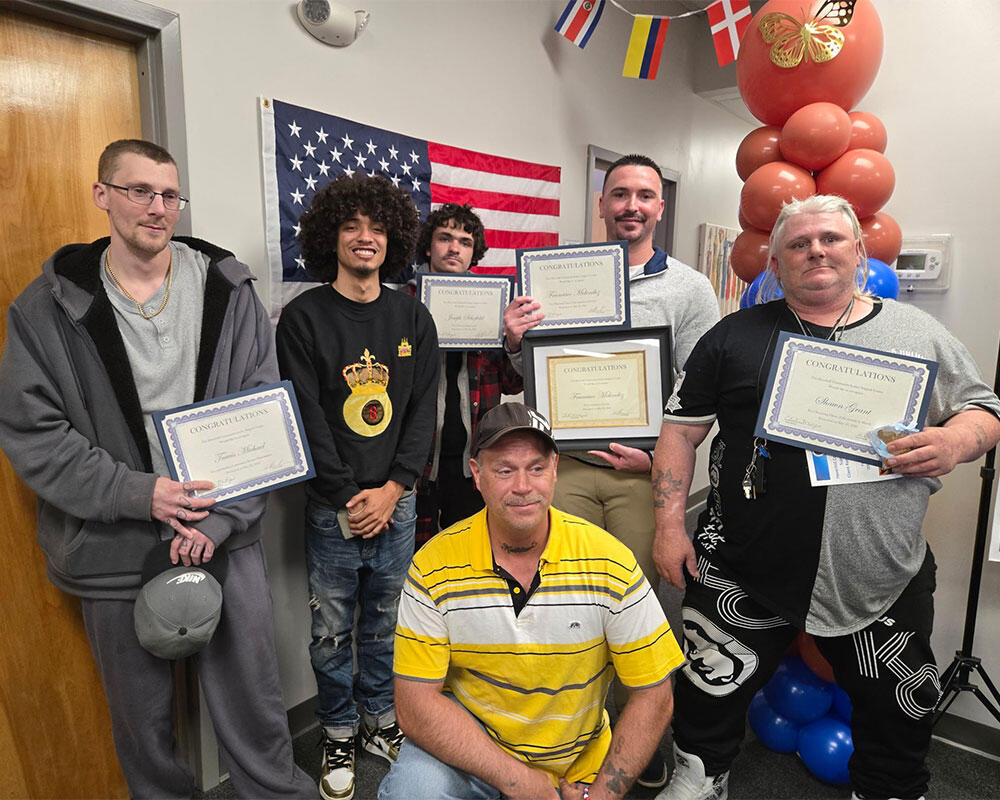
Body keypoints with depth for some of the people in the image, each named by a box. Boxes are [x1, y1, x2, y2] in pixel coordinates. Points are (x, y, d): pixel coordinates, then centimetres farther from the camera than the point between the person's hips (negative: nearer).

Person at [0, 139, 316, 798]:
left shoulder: (228, 290, -2)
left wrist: (219, 519, -12)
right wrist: (139, 494, -15)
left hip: (225, 534, 0)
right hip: (115, 545, 0)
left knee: (255, 697, 12)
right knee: (142, 717, 18)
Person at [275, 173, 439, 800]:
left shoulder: (413, 317, 5)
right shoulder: (304, 317, -3)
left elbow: (424, 411, 2)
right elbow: (307, 417, -7)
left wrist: (392, 489, -8)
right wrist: (350, 498, -11)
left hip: (396, 501, 2)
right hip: (334, 506, -2)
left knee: (384, 621, 16)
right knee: (332, 631, 10)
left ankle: (382, 721, 38)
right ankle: (340, 736, 32)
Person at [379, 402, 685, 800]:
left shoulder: (612, 564, -15)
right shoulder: (434, 568, -16)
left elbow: (653, 697, -8)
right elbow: (415, 704, -15)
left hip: (577, 765, 4)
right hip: (468, 746, -3)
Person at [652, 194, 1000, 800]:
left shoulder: (919, 332, 5)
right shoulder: (735, 335, 2)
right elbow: (683, 427, 3)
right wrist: (670, 524, -3)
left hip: (883, 579, 2)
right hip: (744, 569, -1)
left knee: (900, 710, 18)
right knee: (713, 687, 11)